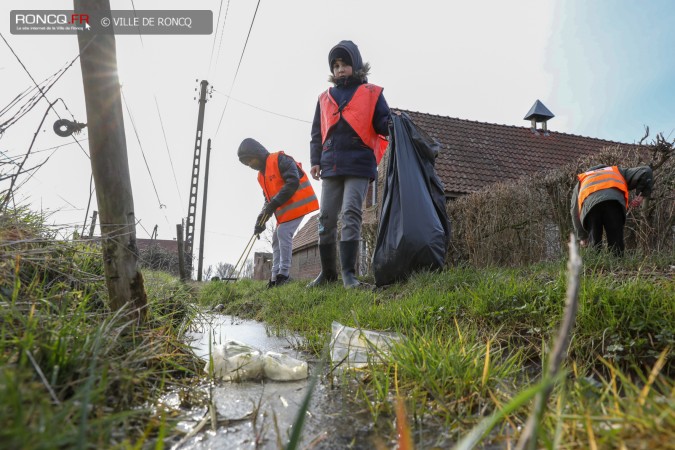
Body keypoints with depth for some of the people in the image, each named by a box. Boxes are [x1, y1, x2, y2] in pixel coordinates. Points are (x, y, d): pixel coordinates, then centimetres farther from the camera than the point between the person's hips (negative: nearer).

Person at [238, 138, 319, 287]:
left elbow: (293, 182, -22)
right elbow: (268, 200, 16)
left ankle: (283, 273, -14)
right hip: (285, 208, 10)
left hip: (298, 202, -9)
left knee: (283, 233, -19)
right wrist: (261, 220, 1)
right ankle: (275, 276, 9)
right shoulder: (262, 175, 16)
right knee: (276, 238, 6)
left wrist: (274, 204, -23)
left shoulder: (279, 160, -11)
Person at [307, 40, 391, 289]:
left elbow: (383, 125, 6)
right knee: (326, 218, 3)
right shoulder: (325, 98, 19)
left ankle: (348, 272, -10)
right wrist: (315, 161, 7)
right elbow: (317, 133, 18)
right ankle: (327, 272, 15)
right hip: (331, 167, 4)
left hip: (359, 165, -4)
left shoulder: (372, 94, 10)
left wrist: (394, 122, -16)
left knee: (351, 214, -14)